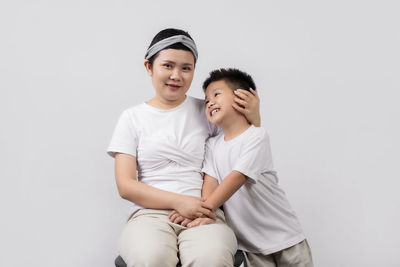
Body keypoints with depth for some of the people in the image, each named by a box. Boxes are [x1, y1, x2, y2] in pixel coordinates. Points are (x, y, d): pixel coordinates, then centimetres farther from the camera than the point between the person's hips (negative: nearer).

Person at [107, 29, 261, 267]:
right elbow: (125, 185, 3)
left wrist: (254, 118, 2)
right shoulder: (132, 118, 12)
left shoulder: (205, 112, 14)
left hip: (203, 215, 1)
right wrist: (178, 202, -11)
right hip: (150, 213, 0)